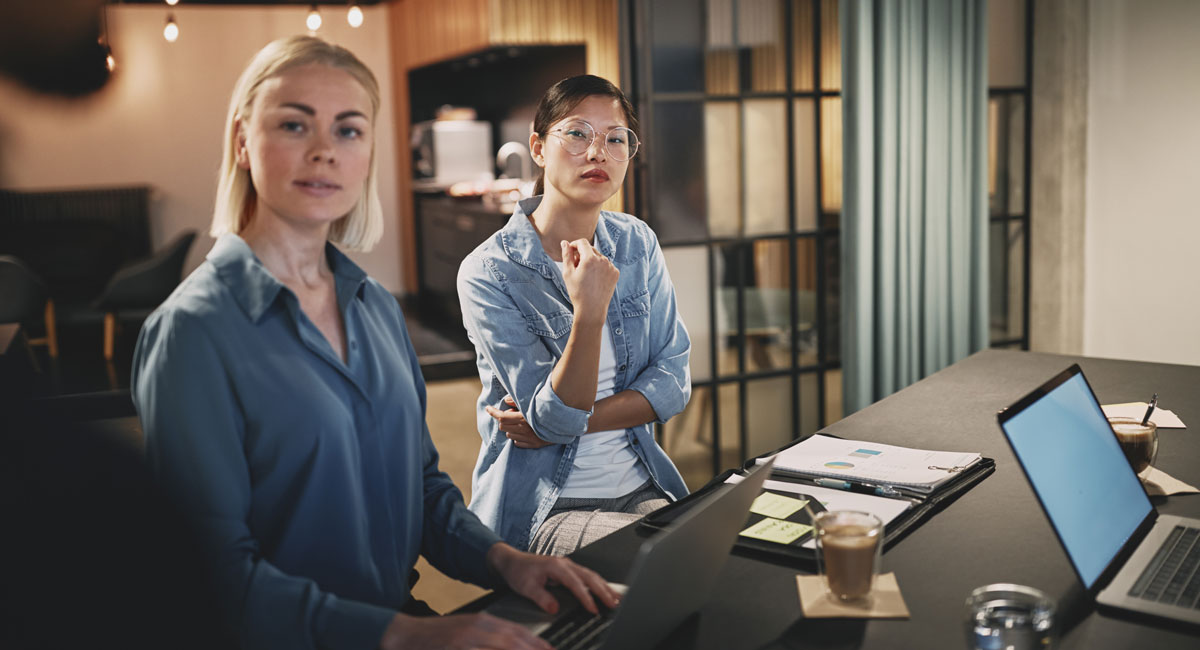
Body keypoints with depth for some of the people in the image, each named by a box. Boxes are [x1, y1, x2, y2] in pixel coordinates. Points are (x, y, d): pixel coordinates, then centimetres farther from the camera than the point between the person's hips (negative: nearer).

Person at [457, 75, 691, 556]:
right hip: (542, 509, -5)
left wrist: (574, 420, -13)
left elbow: (673, 380, 0)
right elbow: (552, 420, -18)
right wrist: (589, 314, -33)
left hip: (643, 489, 5)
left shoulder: (638, 244, 3)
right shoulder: (488, 272, -13)